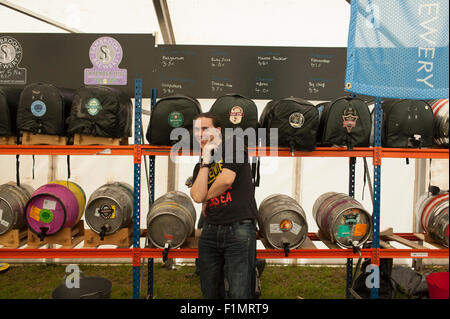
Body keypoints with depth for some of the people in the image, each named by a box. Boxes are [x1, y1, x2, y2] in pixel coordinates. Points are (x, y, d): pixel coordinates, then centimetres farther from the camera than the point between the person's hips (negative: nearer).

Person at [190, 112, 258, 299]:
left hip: (239, 228, -6)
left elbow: (227, 179, -14)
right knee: (210, 292, 15)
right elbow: (197, 196, -3)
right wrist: (206, 160, 0)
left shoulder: (233, 146, 1)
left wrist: (206, 199, 4)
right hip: (210, 230, 6)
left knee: (239, 294, -7)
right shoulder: (200, 166, 16)